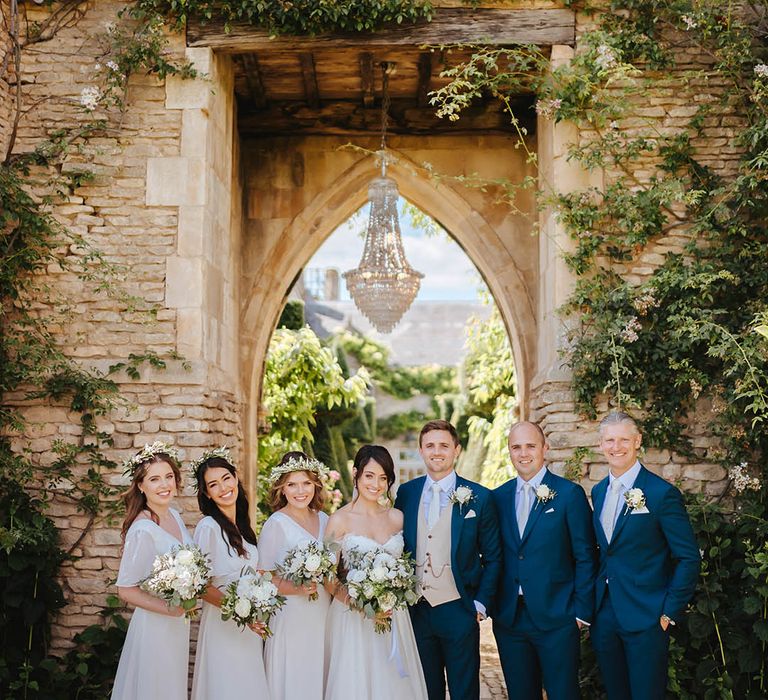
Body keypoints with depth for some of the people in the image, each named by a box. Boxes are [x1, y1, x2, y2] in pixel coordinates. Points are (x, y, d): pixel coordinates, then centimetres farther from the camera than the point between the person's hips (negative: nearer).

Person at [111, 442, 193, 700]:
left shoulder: (174, 516, 2)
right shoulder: (143, 530, -22)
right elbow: (126, 589, -19)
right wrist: (170, 608, -23)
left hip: (178, 623, 8)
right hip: (155, 626, -8)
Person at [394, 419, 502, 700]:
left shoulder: (479, 497, -5)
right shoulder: (406, 493, 3)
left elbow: (492, 558, 0)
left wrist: (481, 603, -5)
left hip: (459, 611, -2)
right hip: (416, 610, 2)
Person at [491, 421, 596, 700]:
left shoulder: (570, 494, -4)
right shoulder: (498, 497, 8)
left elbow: (585, 558, -4)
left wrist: (582, 612, -7)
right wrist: (491, 605, 5)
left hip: (556, 618, -4)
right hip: (508, 619, 4)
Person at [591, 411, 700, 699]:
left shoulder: (662, 493, -12)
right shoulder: (599, 492, 9)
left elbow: (689, 558, -11)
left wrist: (671, 612, -13)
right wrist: (591, 605, 10)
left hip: (645, 618, -6)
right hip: (604, 615, 6)